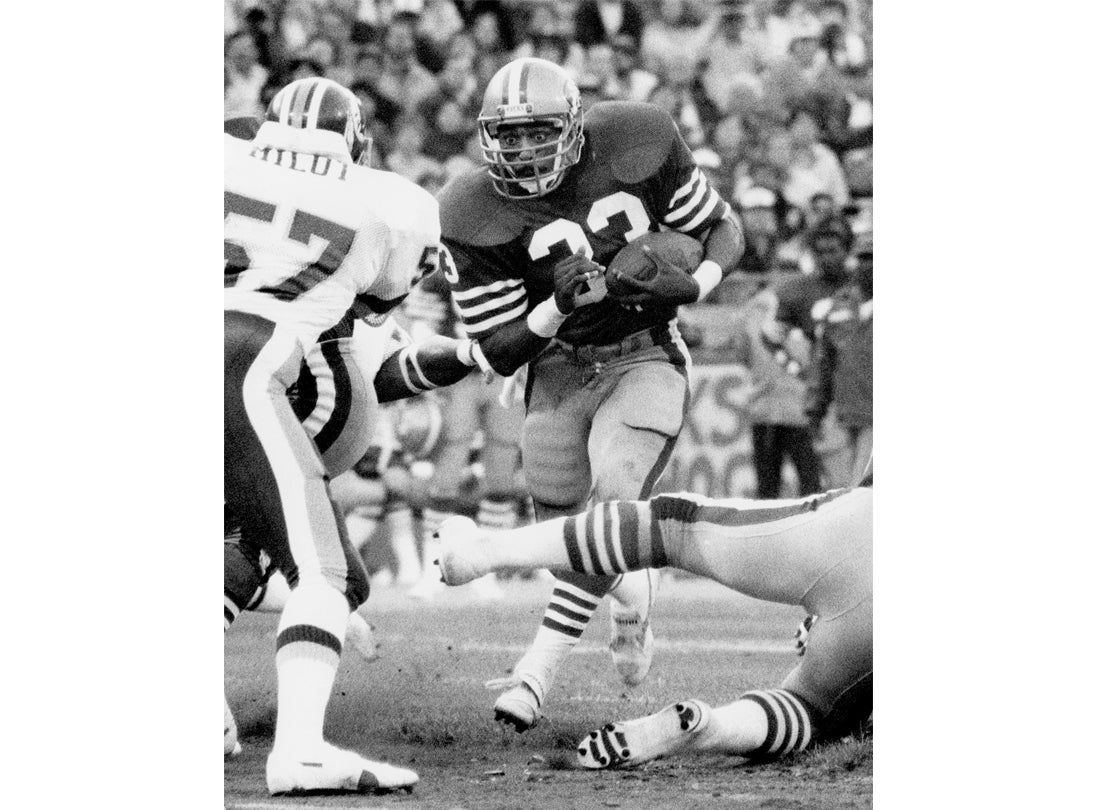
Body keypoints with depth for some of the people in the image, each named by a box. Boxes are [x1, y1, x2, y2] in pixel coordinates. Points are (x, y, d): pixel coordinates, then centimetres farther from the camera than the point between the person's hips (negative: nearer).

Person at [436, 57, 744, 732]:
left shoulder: (638, 142, -13)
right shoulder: (477, 216, -15)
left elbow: (723, 231, 0)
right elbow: (501, 354, -12)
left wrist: (691, 285, -21)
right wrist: (558, 307, -30)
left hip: (647, 359, -2)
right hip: (559, 367, 2)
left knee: (615, 495, -24)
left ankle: (541, 666, -22)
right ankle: (632, 598, 39)